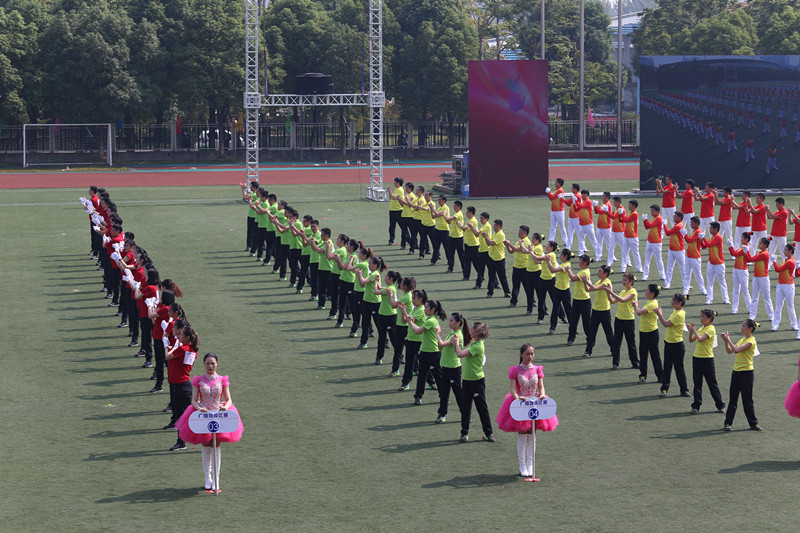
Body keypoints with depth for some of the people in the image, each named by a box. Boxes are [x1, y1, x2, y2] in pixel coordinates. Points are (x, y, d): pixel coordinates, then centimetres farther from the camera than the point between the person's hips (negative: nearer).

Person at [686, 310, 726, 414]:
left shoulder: (711, 329, -13)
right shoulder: (701, 329, 12)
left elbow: (700, 339, -26)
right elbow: (691, 340, 12)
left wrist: (694, 329, -15)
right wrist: (691, 331, -2)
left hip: (707, 359, -7)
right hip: (697, 358, 7)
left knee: (712, 383, 2)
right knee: (697, 383, 7)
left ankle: (720, 406, 14)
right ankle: (696, 406, 11)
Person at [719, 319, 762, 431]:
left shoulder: (751, 341, -14)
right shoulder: (742, 340, 13)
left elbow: (736, 350, -24)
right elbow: (729, 351, 17)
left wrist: (728, 339, -14)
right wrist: (725, 340, 4)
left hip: (746, 373, -8)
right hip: (736, 371, 8)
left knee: (747, 400, -1)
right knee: (733, 398, 8)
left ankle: (753, 423, 10)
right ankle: (728, 423, 11)